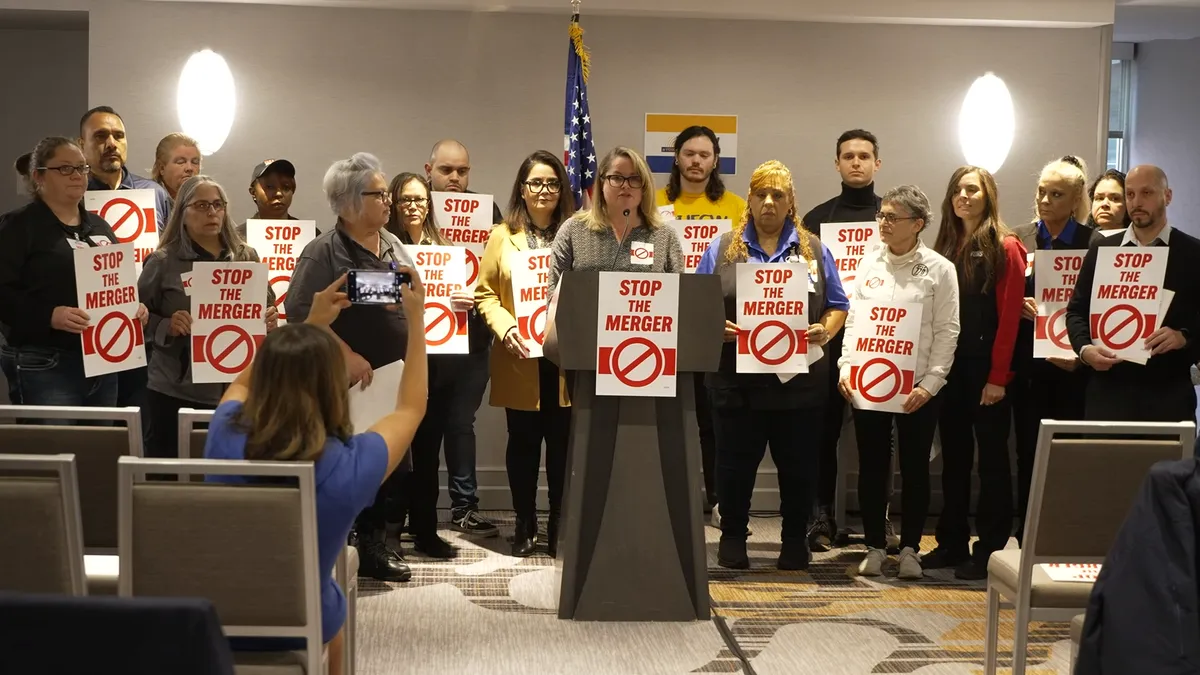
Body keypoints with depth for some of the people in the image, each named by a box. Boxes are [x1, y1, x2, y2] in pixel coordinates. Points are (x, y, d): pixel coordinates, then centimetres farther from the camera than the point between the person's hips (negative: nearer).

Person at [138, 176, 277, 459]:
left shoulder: (246, 257, 9)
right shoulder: (163, 261, 0)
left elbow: (267, 308, 16)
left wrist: (270, 321, -5)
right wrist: (166, 327, -17)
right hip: (175, 391, -2)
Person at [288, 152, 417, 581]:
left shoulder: (392, 244, 11)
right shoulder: (324, 252, -12)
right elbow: (301, 313, -18)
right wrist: (347, 356, -20)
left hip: (395, 378, 7)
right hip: (350, 383, -7)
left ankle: (374, 541, 24)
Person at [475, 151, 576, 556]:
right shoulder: (503, 236, 7)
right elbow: (484, 293, 4)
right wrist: (505, 328, -13)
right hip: (520, 359, 0)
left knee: (562, 444, 3)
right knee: (523, 443, 7)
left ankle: (559, 526, 15)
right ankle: (525, 525, 19)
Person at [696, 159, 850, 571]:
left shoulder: (814, 250, 10)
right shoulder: (723, 248, 8)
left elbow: (837, 306, 11)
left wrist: (824, 332, -8)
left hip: (800, 378, 1)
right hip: (736, 378, -1)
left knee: (797, 465, 7)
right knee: (735, 463, 6)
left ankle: (795, 543, 20)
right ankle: (732, 538, 20)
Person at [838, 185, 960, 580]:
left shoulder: (939, 269, -3)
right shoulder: (870, 262, 8)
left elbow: (947, 332, -5)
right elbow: (853, 320, 10)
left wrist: (930, 384, -12)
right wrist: (846, 368, -1)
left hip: (917, 388, -3)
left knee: (915, 469, 5)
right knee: (871, 467, 7)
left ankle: (910, 548, 15)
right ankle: (875, 547, 17)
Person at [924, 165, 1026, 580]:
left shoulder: (1005, 248, -5)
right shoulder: (945, 247, 12)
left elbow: (1009, 315, -11)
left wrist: (998, 375, -15)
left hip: (986, 368, -6)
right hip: (949, 365, 6)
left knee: (991, 457, 2)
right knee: (954, 455, 12)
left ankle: (991, 551, 7)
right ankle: (952, 543, 20)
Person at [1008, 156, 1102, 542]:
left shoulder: (1094, 243, 0)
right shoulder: (1017, 240, 7)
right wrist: (1020, 306, -10)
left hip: (1072, 366, -2)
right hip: (1028, 362, 2)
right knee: (1028, 450, 6)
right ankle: (1027, 537, 14)